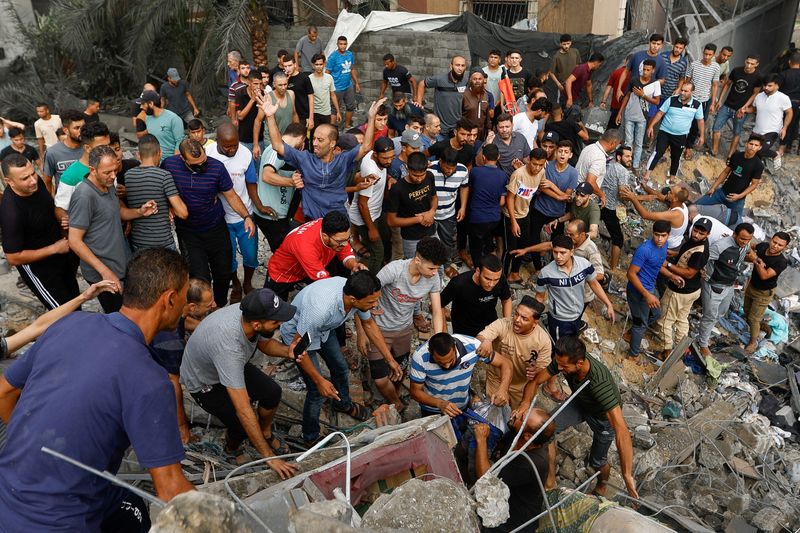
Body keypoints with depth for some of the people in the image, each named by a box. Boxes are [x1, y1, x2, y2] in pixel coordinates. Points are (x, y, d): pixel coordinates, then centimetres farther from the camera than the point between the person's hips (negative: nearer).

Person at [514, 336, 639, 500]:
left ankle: (602, 484, 44)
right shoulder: (562, 361, -31)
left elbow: (621, 429, -49)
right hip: (580, 403, 4)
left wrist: (628, 476, -51)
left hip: (604, 414, -4)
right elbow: (536, 381, -17)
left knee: (597, 461, 7)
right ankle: (550, 481, 1)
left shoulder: (599, 382, -46)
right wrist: (525, 403, -39)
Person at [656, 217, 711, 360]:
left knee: (665, 320, 7)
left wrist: (668, 265, -26)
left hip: (680, 292, -9)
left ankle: (668, 351, 21)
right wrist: (673, 255, 1)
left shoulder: (699, 252, -33)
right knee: (682, 318, 24)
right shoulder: (693, 239, -4)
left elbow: (689, 273, -28)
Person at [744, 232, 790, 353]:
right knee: (747, 313, 23)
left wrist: (756, 260, -46)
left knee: (753, 318, 4)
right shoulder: (763, 246, -16)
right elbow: (751, 246, 7)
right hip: (751, 286, 6)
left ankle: (753, 342, 27)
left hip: (764, 293, -6)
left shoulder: (781, 262, -32)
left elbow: (764, 276, -39)